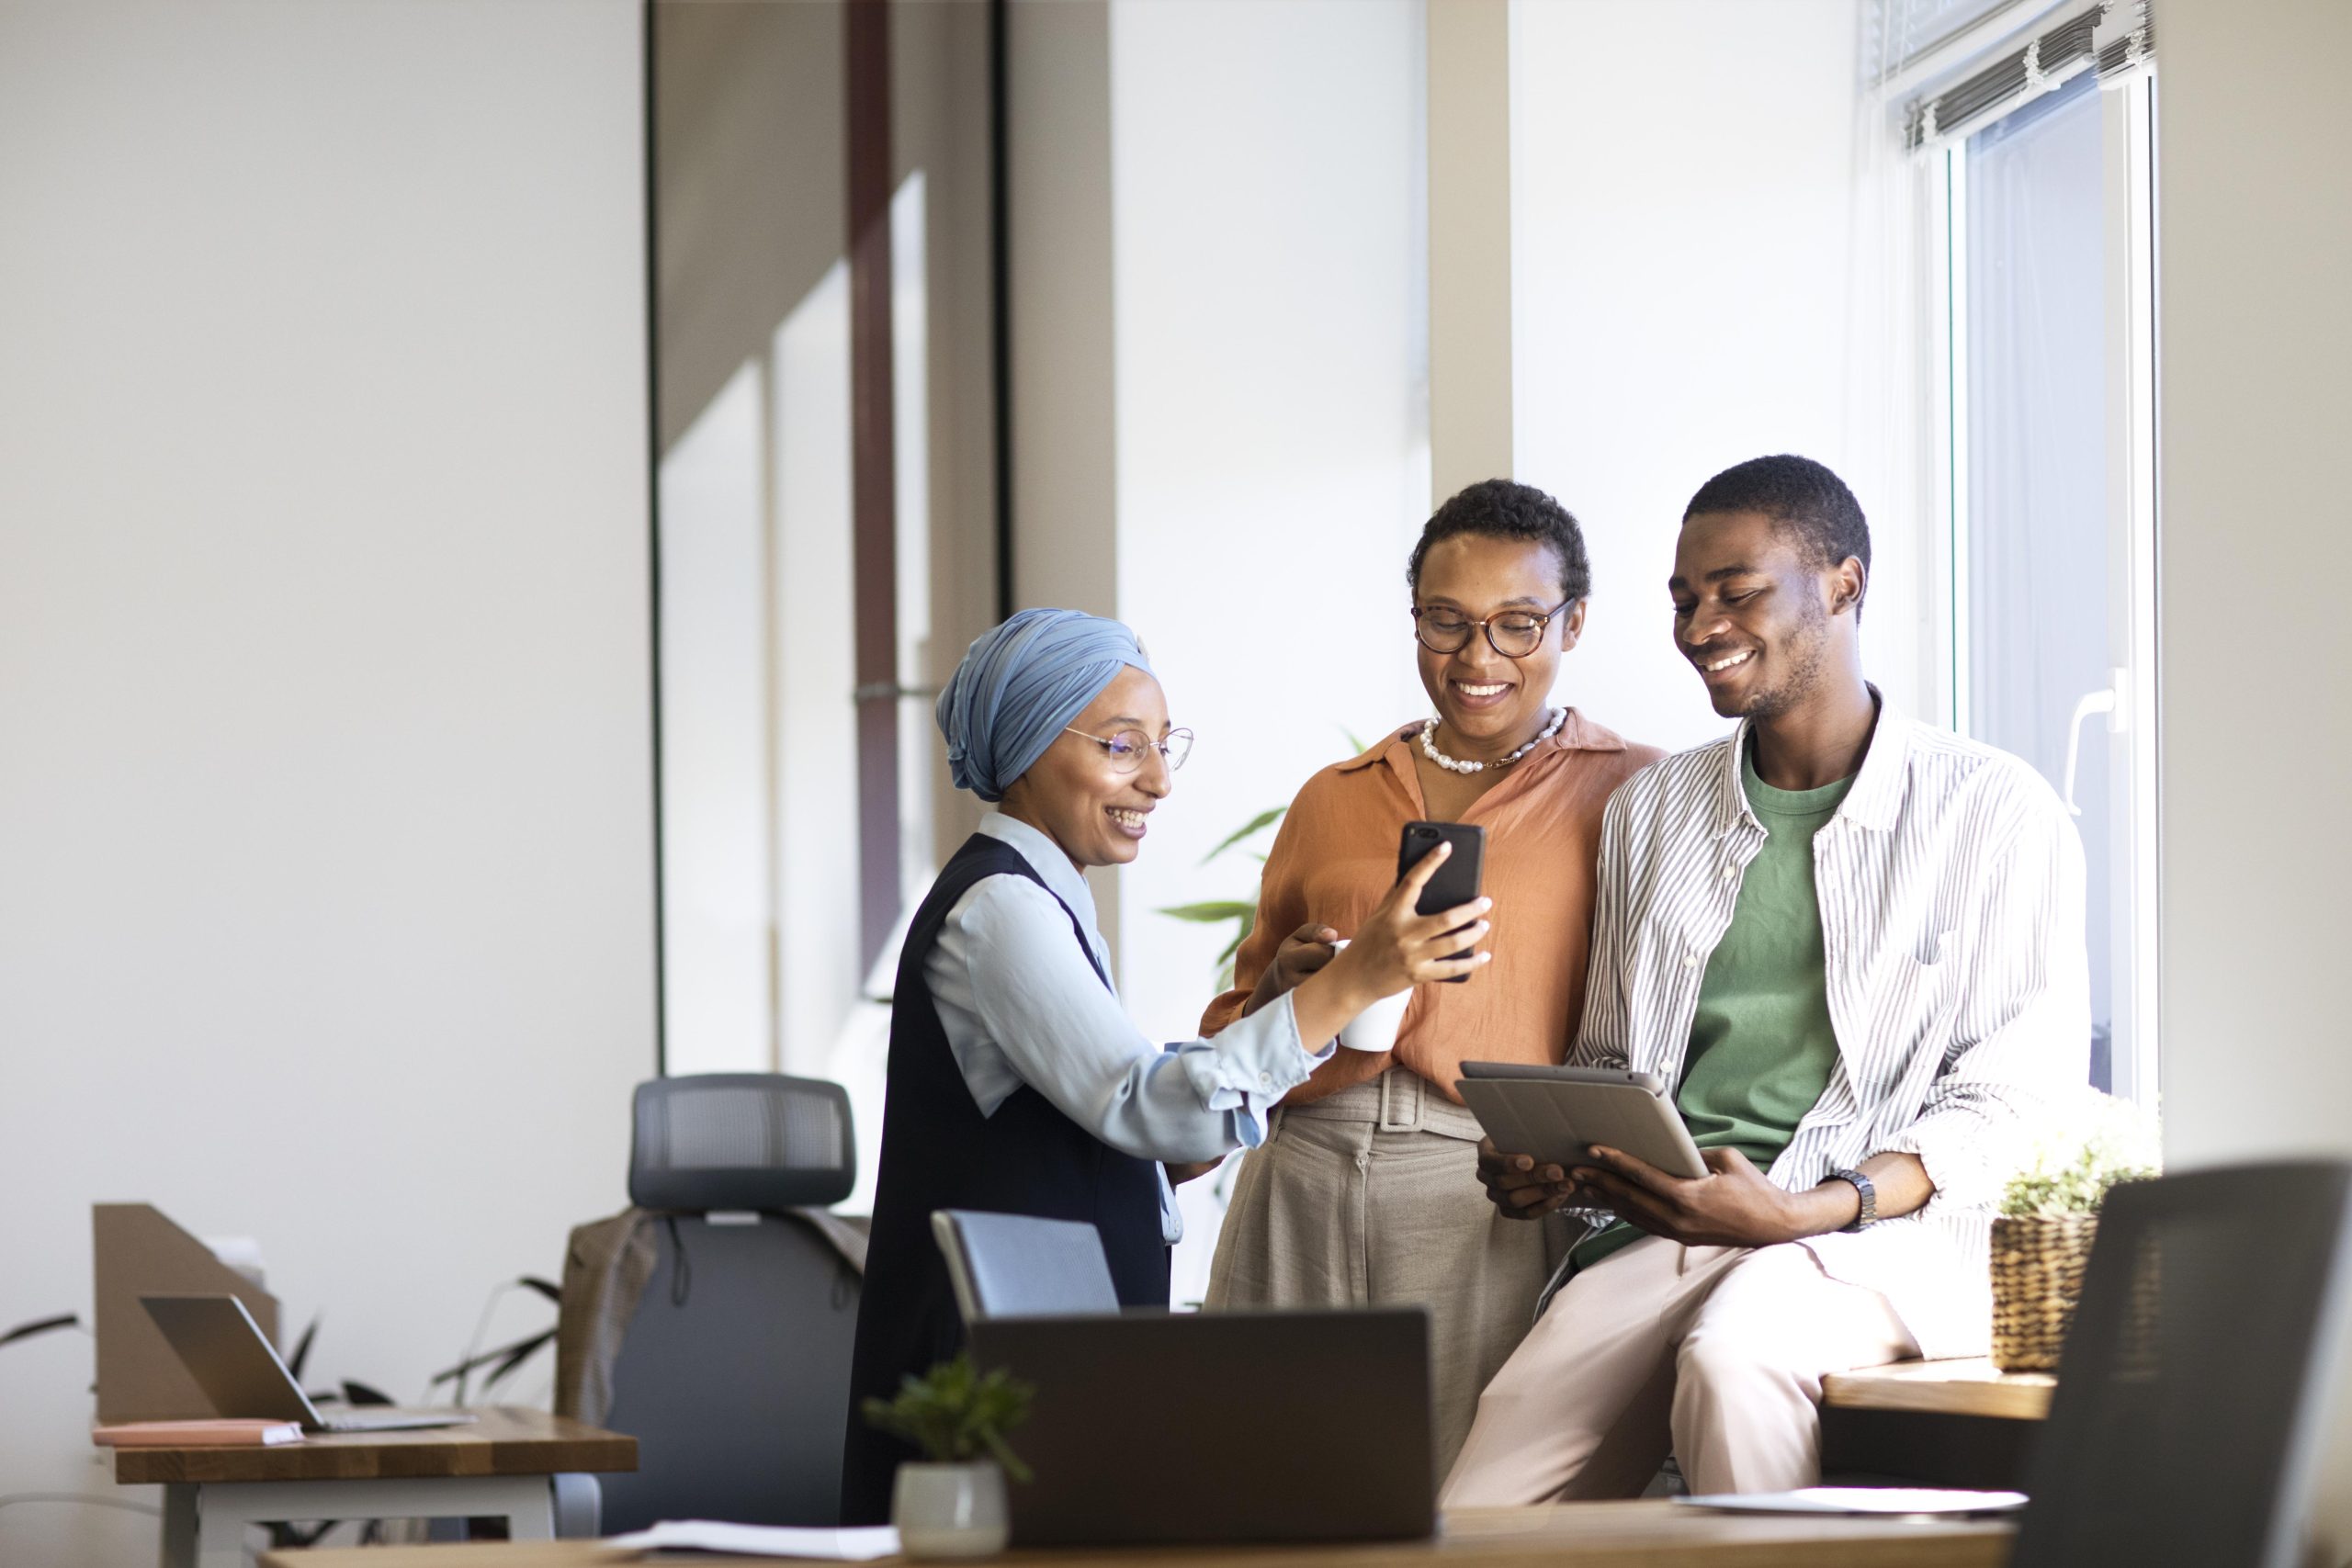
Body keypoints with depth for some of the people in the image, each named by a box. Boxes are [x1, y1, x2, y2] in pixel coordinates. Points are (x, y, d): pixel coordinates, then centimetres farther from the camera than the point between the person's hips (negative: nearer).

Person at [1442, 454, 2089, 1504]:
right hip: (1652, 1239, 4)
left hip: (1877, 1236, -3)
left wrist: (1804, 1213, -16)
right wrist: (1551, 1163, 2)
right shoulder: (1651, 813, 21)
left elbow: (2007, 1106, -1)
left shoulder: (2000, 815, 4)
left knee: (1732, 1353, -39)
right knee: (1474, 1532, -24)